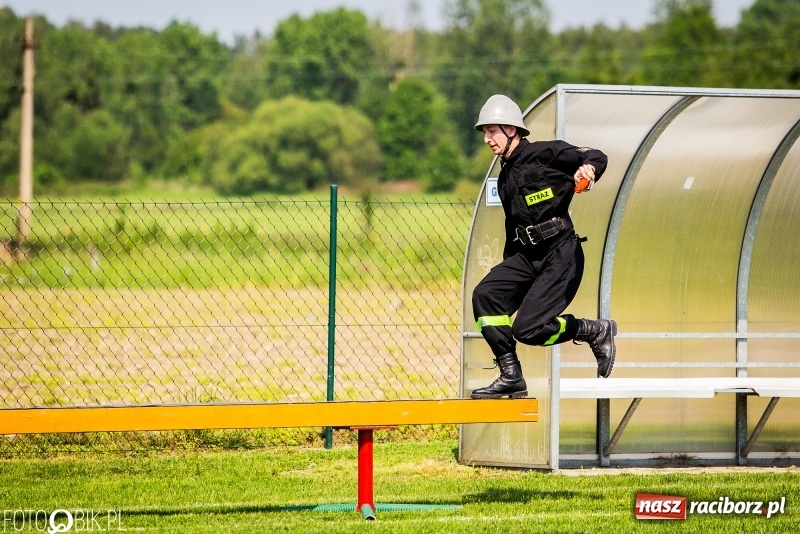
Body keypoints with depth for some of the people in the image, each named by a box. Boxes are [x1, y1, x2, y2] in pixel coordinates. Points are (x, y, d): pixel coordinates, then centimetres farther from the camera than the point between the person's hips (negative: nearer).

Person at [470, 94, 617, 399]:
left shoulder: (543, 154, -5)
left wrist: (587, 167, -37)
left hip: (561, 253, -8)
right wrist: (508, 272, 26)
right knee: (485, 296, -12)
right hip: (526, 255, 8)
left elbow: (597, 157, -13)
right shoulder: (505, 176, 19)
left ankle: (596, 331, 5)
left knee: (528, 329, -18)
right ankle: (511, 377, -6)